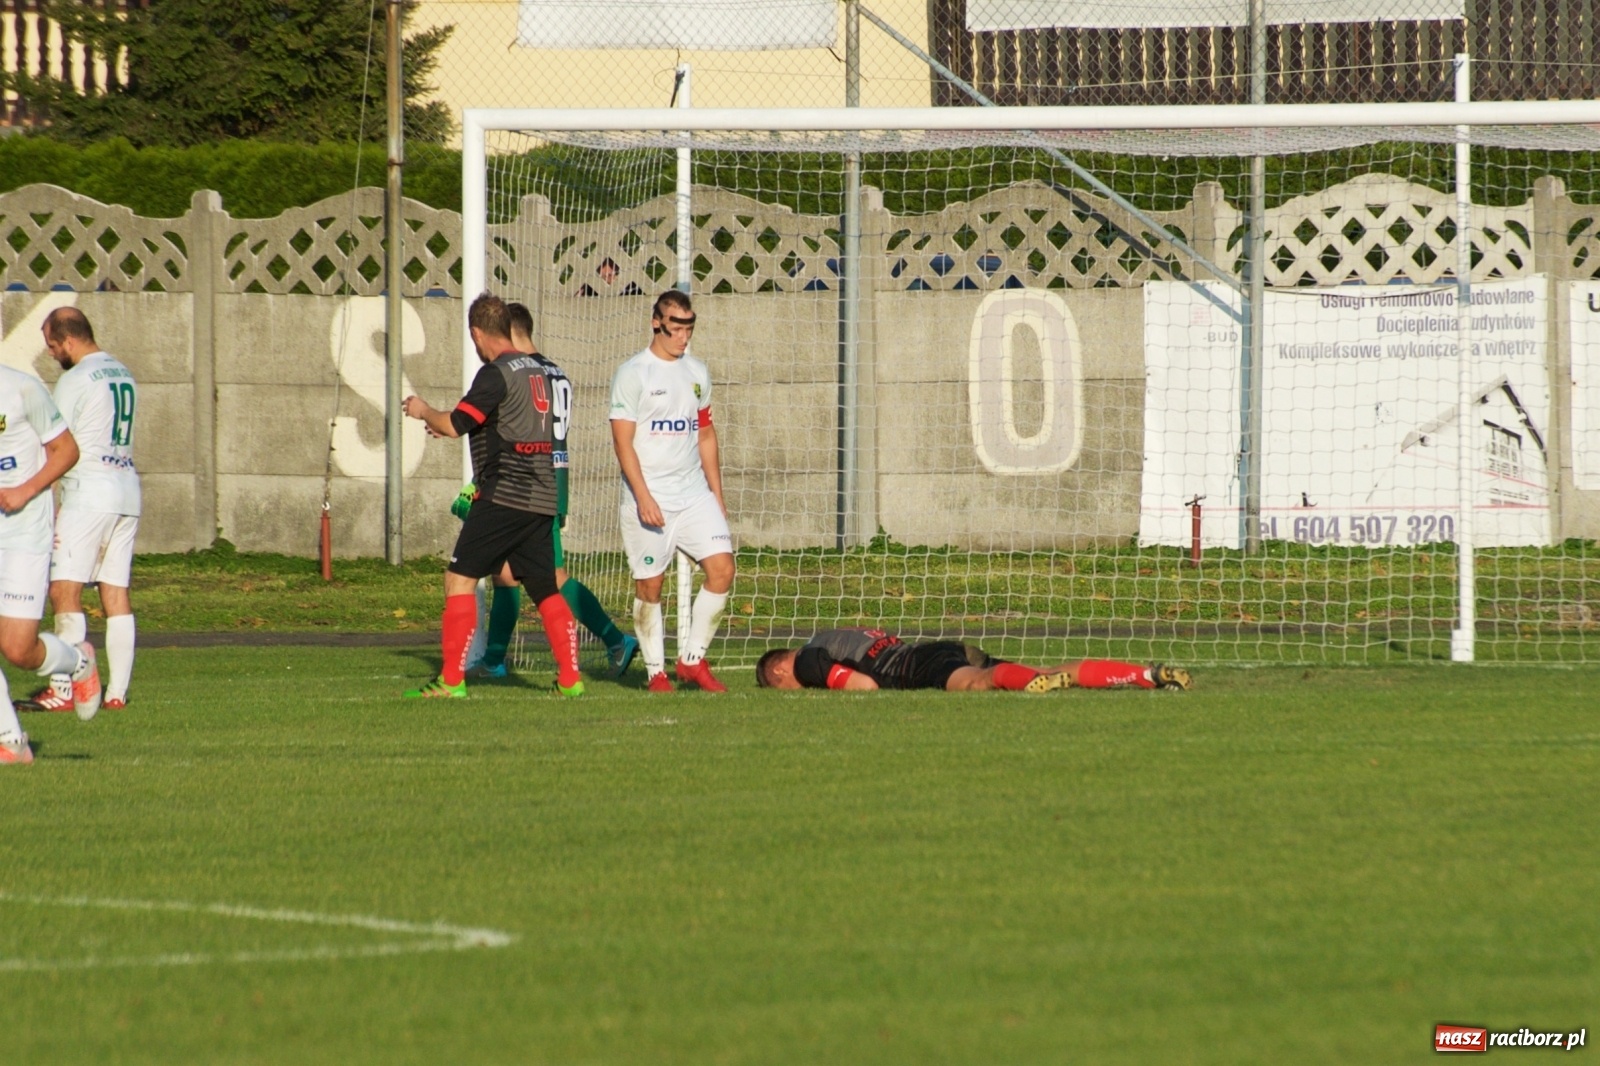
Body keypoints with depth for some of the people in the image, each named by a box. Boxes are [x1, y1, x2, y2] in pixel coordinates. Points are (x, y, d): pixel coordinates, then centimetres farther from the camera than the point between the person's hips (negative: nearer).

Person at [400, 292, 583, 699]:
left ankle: (452, 680, -9)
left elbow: (454, 425, -14)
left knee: (460, 577, -5)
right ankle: (570, 678, 9)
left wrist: (423, 411, 8)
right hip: (544, 498, 8)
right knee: (545, 588, 13)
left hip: (504, 494, -8)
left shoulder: (497, 374, -11)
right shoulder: (547, 372, 15)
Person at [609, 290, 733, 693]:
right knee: (649, 584, -1)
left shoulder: (696, 373, 13)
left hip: (695, 494, 5)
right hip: (649, 499, -5)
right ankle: (655, 671, 11)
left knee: (721, 568, -8)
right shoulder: (633, 374, -5)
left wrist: (717, 495, 16)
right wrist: (643, 497, -18)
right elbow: (622, 440, -10)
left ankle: (692, 659, 3)